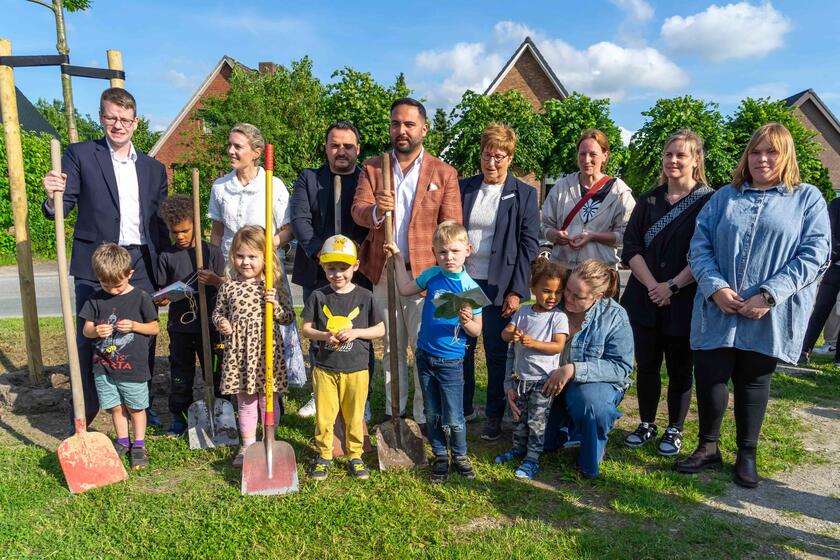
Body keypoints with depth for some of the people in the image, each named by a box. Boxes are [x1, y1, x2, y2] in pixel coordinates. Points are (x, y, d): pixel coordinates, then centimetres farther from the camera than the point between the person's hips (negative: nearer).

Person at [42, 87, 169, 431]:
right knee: (88, 341, 0)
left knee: (144, 341, 9)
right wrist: (53, 197, -26)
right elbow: (62, 209, -2)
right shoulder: (80, 155, 3)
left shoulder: (154, 168, 13)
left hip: (141, 266, 3)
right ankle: (80, 422, 12)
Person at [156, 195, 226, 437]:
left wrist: (214, 280, -22)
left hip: (209, 325, -1)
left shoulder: (212, 252, -1)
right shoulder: (166, 256, 3)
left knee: (215, 371, 8)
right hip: (180, 326, 2)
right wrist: (161, 299, -14)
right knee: (180, 374, 10)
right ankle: (179, 417, 24)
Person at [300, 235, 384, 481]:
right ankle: (324, 455, 28)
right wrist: (324, 336, -19)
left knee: (355, 416, 11)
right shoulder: (318, 296, -2)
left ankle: (355, 456, 29)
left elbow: (380, 330, 0)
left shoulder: (364, 296, -3)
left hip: (356, 369, 0)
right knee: (323, 415, 9)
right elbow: (305, 328, 0)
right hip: (325, 368, 1)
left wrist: (355, 332, -15)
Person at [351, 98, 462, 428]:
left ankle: (424, 416, 15)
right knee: (391, 347, 13)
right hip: (383, 273, 3)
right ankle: (393, 411, 26)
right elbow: (357, 210, -5)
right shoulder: (372, 168, 8)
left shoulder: (444, 174, 3)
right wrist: (376, 211, -28)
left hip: (425, 273, -2)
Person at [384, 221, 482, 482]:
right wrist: (398, 257, 12)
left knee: (453, 418, 4)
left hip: (451, 361, -4)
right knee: (432, 414, 15)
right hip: (425, 355, 4)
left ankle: (460, 456, 28)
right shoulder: (432, 275, -2)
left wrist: (467, 322, -28)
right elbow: (405, 289, 12)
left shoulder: (470, 287, -12)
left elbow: (477, 330, -6)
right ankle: (440, 456, 32)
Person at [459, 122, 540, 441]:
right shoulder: (463, 188, 8)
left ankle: (495, 416, 22)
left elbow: (529, 245, -4)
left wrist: (516, 291, -9)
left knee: (497, 353, 7)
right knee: (462, 349, 11)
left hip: (499, 287, -3)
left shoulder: (524, 194, -1)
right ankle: (462, 409, 28)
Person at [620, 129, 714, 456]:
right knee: (646, 364, 9)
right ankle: (647, 425, 26)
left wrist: (672, 286, -15)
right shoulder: (649, 200, 10)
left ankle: (674, 430, 23)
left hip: (684, 302, -3)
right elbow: (631, 247, 2)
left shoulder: (709, 201, -2)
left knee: (679, 368, 7)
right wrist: (651, 284, -11)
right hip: (645, 299, 3)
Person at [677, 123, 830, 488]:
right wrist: (715, 287, -14)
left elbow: (814, 254, -5)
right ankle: (707, 448, 22)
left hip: (769, 316, -1)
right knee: (709, 378, 1)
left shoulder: (807, 198, 5)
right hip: (718, 310, 2)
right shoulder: (724, 197, 11)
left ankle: (746, 455, 28)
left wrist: (769, 295, -16)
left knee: (753, 382, 10)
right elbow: (699, 245, 3)